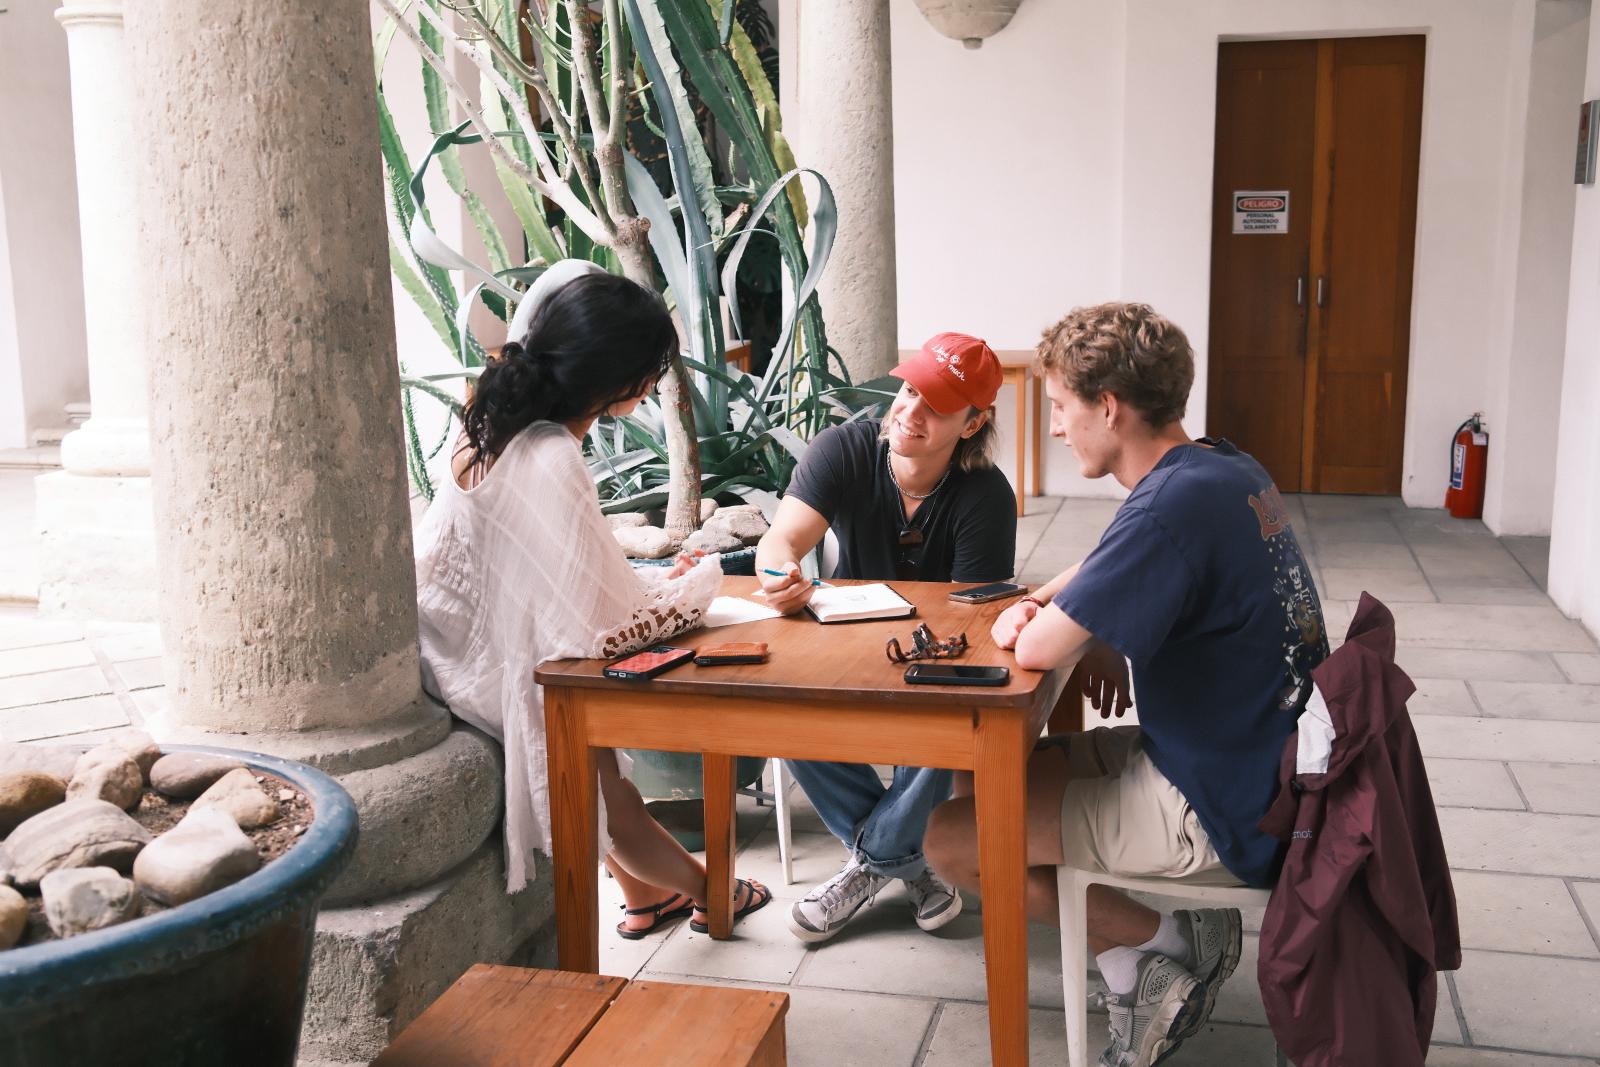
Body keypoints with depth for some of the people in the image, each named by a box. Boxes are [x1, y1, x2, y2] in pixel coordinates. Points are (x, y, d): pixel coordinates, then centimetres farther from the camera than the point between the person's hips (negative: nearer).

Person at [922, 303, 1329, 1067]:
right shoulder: (1226, 467, 4)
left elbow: (1038, 650, -26)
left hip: (1220, 813, -10)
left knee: (952, 838, -6)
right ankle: (1140, 972, 10)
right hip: (1259, 766, 10)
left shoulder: (1174, 504, -27)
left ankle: (1167, 942, 5)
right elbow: (1102, 573, 19)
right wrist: (1039, 606, -2)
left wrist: (1036, 622, -3)